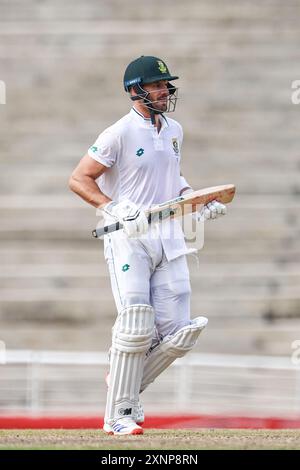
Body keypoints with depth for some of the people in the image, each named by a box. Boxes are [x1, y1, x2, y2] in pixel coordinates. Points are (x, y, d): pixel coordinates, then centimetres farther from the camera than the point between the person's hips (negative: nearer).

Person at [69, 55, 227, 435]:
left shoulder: (174, 131, 13)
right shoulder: (119, 134, -8)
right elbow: (79, 179, -8)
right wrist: (112, 208, -22)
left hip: (169, 239, 6)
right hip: (129, 239, -6)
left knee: (177, 333, -1)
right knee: (136, 327, -13)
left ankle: (124, 387, 20)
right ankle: (118, 415, -3)